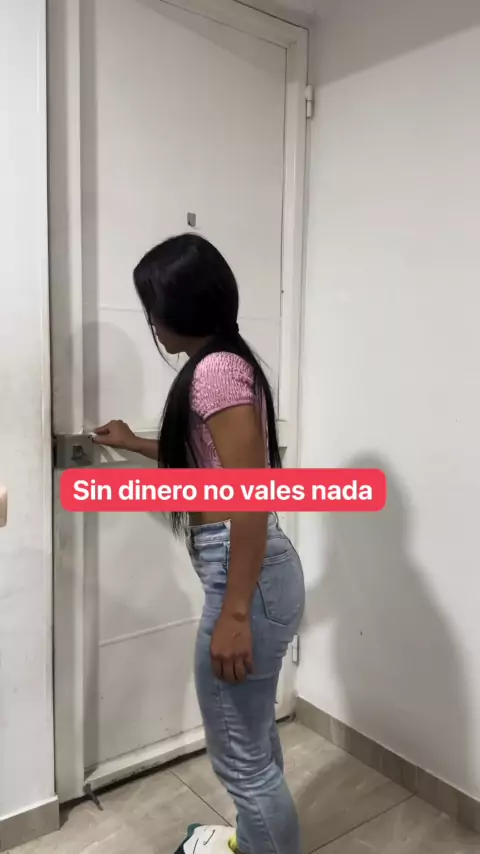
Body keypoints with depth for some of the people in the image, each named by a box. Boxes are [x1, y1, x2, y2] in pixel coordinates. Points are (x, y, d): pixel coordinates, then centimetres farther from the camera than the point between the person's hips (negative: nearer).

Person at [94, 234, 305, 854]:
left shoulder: (216, 371, -19)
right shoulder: (224, 365, 12)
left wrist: (233, 615, -22)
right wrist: (133, 444, 40)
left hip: (247, 581, -11)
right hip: (252, 574, 11)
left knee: (240, 755, 8)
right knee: (252, 735, 28)